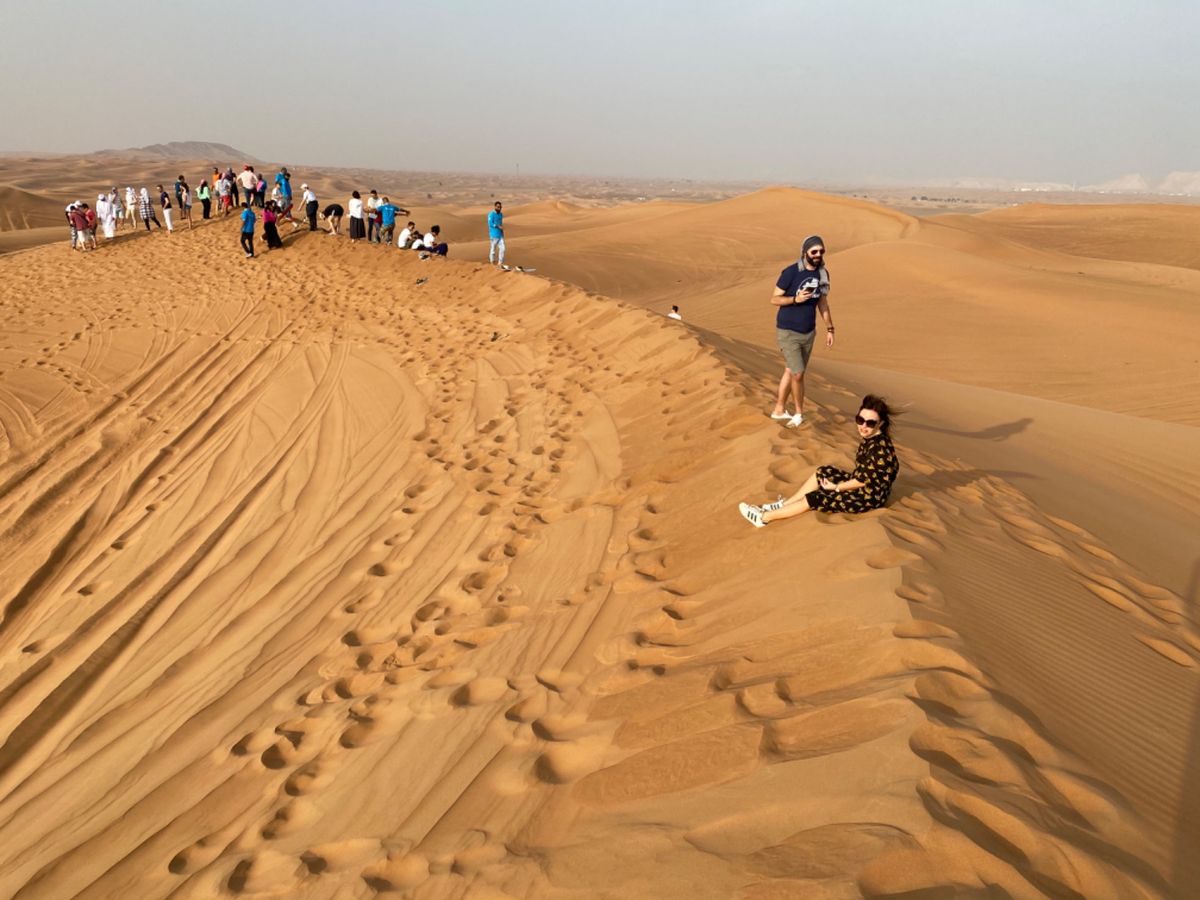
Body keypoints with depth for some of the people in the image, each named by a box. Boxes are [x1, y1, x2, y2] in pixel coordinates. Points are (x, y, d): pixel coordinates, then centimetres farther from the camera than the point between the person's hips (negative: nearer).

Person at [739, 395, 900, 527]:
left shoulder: (879, 449, -31)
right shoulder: (872, 438, -2)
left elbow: (862, 481, -23)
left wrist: (836, 487, -9)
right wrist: (838, 483, 2)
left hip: (868, 496, -9)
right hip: (861, 486, 9)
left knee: (813, 499, -9)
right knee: (823, 472, 11)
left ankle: (765, 517, 0)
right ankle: (784, 504, 14)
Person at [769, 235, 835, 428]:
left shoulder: (823, 274, 2)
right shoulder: (791, 272, -16)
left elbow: (823, 302, 13)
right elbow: (774, 299, -11)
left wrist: (829, 328, 11)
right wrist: (795, 299, -27)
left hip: (809, 333, 6)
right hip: (788, 333, -6)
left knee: (791, 372, 14)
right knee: (798, 374, -7)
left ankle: (779, 410, 27)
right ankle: (799, 413, 13)